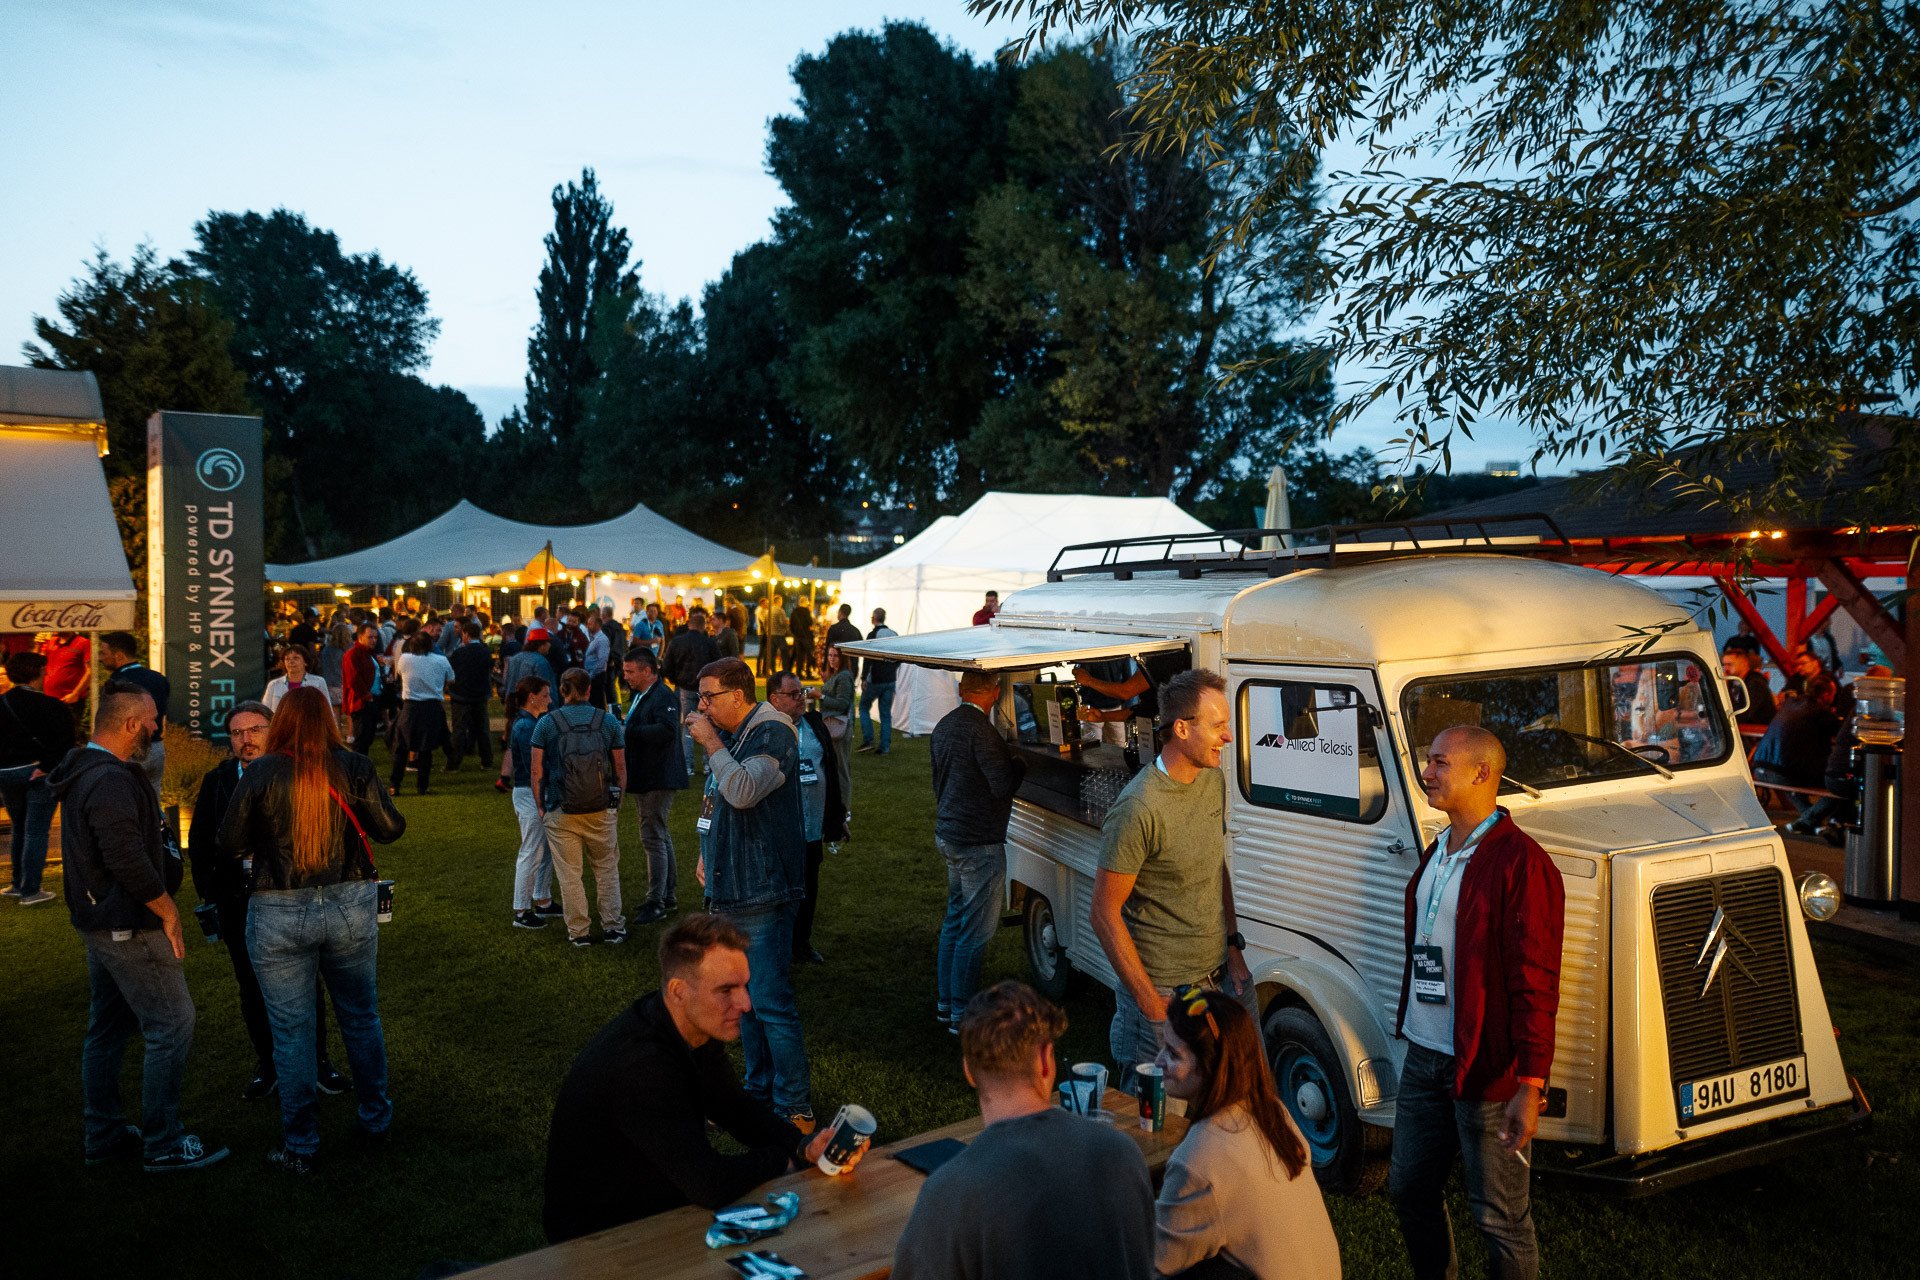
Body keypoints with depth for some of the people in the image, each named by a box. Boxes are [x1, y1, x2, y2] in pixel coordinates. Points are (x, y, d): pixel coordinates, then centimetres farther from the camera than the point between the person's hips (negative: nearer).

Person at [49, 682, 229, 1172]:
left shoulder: (86, 772, 11)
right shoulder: (111, 781, -22)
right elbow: (127, 859, -27)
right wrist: (167, 909, -16)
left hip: (98, 923, 11)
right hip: (129, 927, -11)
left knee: (108, 1026, 17)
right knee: (172, 1025, -4)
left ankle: (103, 1134, 27)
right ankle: (163, 1143, 2)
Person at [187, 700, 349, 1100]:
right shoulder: (217, 781, 2)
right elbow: (199, 841, 10)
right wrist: (209, 892, 3)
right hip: (238, 899, 2)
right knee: (252, 988, 12)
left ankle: (317, 1060, 23)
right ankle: (267, 1065, 26)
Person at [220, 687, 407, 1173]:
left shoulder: (261, 774, -9)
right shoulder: (354, 768, -6)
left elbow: (230, 844, -5)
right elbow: (391, 829, -1)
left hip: (279, 915, -2)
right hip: (349, 908, 2)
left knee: (292, 1030, 8)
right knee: (361, 1016, 19)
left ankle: (300, 1147, 17)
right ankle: (375, 1117, 33)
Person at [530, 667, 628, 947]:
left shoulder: (547, 723, -4)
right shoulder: (608, 722, 0)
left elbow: (536, 772, -4)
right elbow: (620, 769, 3)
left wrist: (541, 807, 6)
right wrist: (616, 803, 15)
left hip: (561, 812, -1)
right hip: (601, 810, 1)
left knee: (569, 874, 9)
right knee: (607, 870, 15)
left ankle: (578, 932, 15)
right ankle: (613, 928, 19)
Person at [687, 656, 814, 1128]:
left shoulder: (772, 735, -14)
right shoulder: (727, 736, 13)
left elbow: (742, 792, -30)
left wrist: (711, 744, -21)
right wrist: (708, 853, 18)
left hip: (763, 893, -10)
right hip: (730, 891, 10)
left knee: (771, 1004, -7)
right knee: (744, 999, 18)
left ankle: (795, 1108, 2)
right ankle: (760, 1090, 31)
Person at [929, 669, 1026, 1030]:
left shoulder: (944, 726, 9)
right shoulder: (980, 730, -21)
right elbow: (1003, 786, -22)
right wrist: (1020, 765, -3)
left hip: (948, 835, 10)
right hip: (978, 843, -10)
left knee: (955, 920, 19)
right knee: (976, 930, -2)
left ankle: (946, 1002, 27)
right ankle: (962, 1015, 4)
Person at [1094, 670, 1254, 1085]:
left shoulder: (1213, 779, 3)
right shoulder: (1138, 809, -22)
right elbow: (1105, 913, -18)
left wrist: (1234, 946, 11)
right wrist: (1150, 1004, -17)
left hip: (1222, 974, 7)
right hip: (1164, 989, -7)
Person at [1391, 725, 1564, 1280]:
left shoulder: (1520, 862, -17)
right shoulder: (1437, 851, 10)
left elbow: (1535, 984, -19)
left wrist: (1530, 1087, -20)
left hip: (1487, 1069, -8)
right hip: (1423, 1057, 8)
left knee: (1499, 1216, 6)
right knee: (1410, 1189, 19)